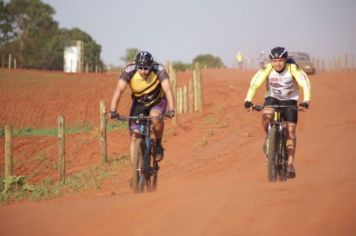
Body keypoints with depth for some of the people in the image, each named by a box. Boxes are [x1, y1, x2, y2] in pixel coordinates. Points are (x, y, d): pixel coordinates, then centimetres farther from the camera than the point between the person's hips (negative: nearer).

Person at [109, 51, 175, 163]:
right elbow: (119, 90, -34)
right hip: (139, 103, 2)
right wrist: (112, 111, -46)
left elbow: (168, 89, -38)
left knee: (156, 118, -34)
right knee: (134, 136, -10)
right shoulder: (130, 71, -27)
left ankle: (158, 145, -7)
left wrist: (171, 110, -53)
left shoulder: (159, 70, -29)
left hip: (157, 102, -2)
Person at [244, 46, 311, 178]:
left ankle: (290, 164, -5)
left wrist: (305, 101, -45)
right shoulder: (267, 69, -21)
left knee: (291, 131, -10)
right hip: (272, 98, 0)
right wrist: (248, 101, -40)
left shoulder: (293, 69, -23)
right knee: (266, 115, -33)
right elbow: (254, 83, -27)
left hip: (289, 100, 0)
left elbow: (305, 84, -30)